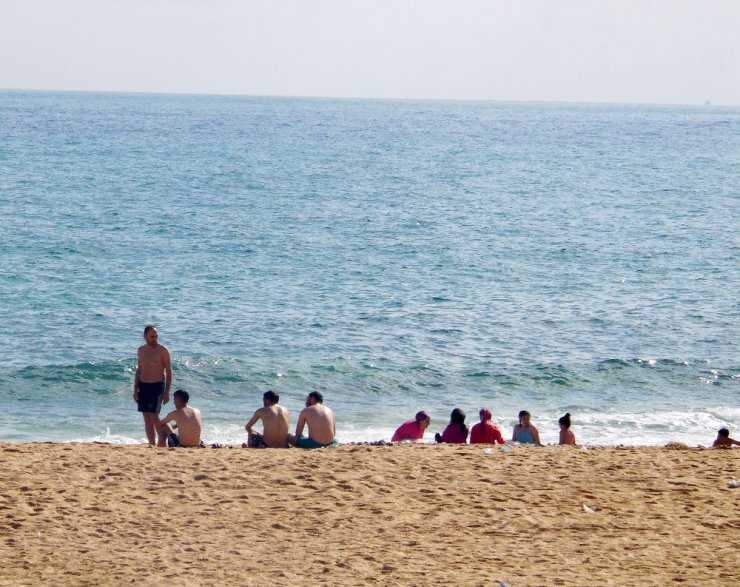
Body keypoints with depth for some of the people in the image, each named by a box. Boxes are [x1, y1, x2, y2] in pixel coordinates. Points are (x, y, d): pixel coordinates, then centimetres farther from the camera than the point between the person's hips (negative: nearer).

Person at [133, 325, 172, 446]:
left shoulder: (163, 351, -7)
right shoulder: (141, 350, 10)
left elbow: (169, 372, -7)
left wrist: (167, 392, -13)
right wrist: (135, 389, 12)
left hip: (157, 386, -6)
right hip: (143, 386, 6)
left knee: (154, 416, -12)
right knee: (147, 418, 5)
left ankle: (162, 442, -1)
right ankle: (151, 444, 9)